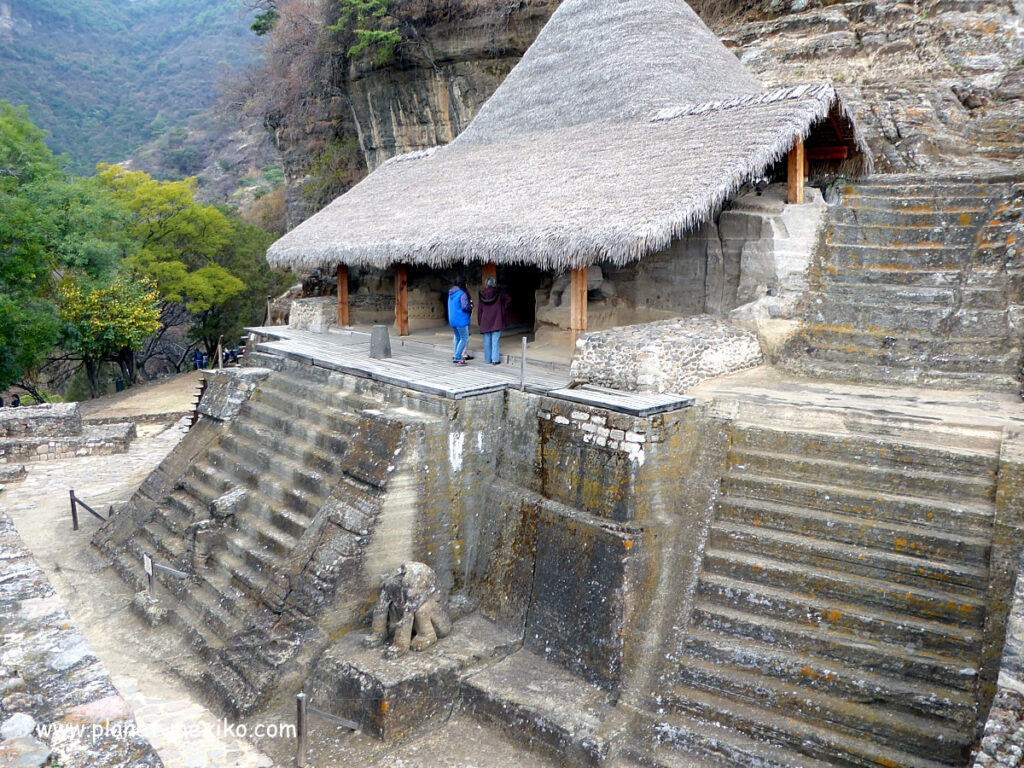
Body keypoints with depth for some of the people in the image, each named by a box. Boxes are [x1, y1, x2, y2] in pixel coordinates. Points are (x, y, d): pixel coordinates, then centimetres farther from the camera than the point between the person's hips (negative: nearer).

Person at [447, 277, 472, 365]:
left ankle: (455, 356, 19)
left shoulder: (451, 293, 11)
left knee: (457, 338, 19)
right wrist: (471, 307, -1)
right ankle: (457, 358, -4)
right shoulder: (462, 294, -16)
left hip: (452, 320, 8)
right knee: (464, 339, -1)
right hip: (461, 320, -8)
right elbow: (465, 307, -23)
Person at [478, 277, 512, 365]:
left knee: (487, 341, 10)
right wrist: (503, 308, 1)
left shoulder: (482, 294, -1)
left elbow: (480, 309, 2)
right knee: (495, 341, -1)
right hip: (496, 321, -2)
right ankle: (495, 360, -2)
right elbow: (508, 299, -11)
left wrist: (480, 321, 9)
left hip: (485, 321, 2)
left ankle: (487, 359, 16)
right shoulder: (498, 293, -6)